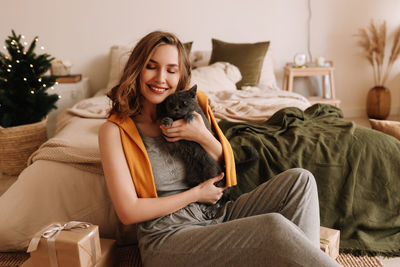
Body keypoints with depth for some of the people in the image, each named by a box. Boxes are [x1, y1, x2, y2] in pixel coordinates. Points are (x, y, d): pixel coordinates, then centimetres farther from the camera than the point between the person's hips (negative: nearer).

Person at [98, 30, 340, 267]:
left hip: (216, 215, 6)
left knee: (300, 180, -10)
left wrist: (204, 138, -10)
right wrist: (197, 194, -7)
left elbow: (228, 168, 10)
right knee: (273, 227, -27)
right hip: (167, 236, -6)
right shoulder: (115, 130, -5)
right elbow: (128, 212, -10)